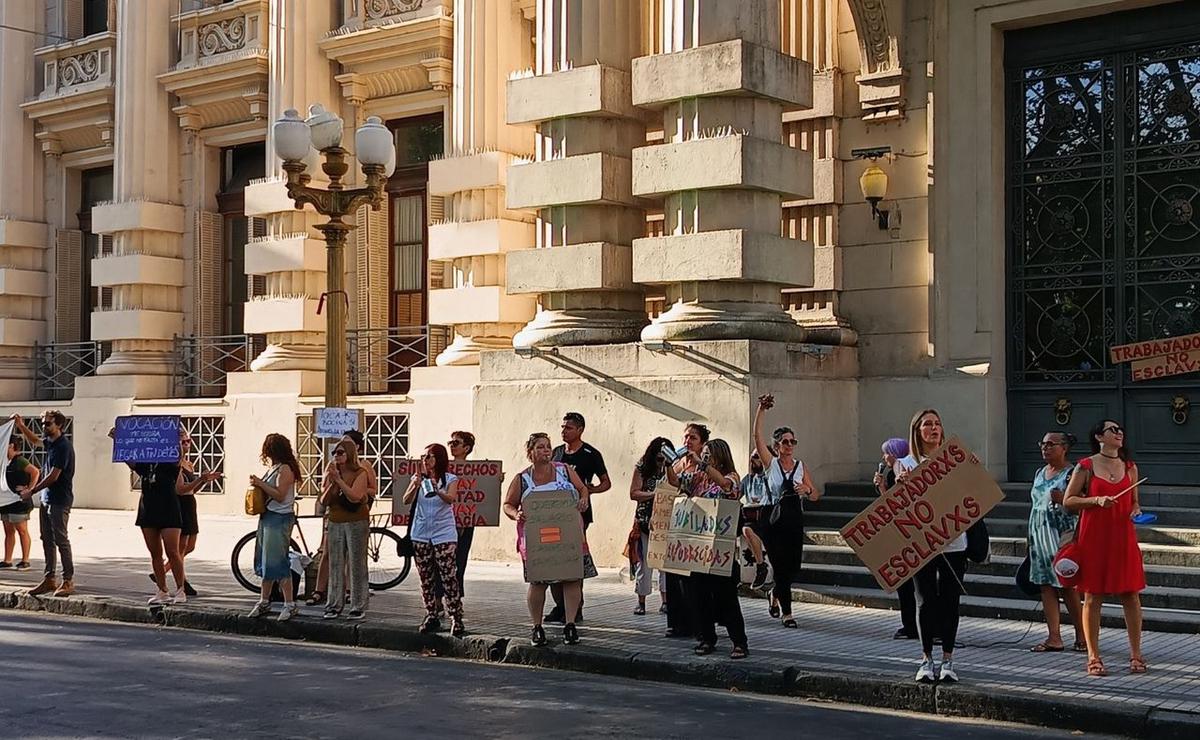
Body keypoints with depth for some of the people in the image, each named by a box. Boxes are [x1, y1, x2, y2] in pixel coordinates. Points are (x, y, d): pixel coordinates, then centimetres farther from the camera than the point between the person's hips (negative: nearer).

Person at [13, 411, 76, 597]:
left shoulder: (63, 446, -16)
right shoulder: (50, 442, 11)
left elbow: (53, 476, -19)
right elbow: (34, 442, 35)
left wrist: (32, 491, -12)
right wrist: (21, 426, 21)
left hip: (60, 500, -9)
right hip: (47, 499, 9)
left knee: (61, 540, -7)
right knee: (47, 540, 11)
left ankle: (68, 581, -3)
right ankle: (49, 579, 17)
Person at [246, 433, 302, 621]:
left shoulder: (285, 469, -13)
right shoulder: (274, 468, 16)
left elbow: (280, 495, -20)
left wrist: (260, 483, -15)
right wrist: (258, 483, 4)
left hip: (280, 518, -10)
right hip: (267, 516, 10)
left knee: (277, 562, -10)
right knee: (265, 561, 14)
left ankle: (290, 604, -5)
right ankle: (264, 602, 22)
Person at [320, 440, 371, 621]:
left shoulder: (360, 473, -5)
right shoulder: (332, 474, 10)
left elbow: (355, 497, -20)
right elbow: (324, 501, 4)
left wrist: (339, 480, -20)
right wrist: (331, 483, -11)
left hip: (356, 523, -5)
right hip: (335, 523, 5)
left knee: (357, 565, -4)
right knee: (335, 565, 4)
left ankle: (358, 607, 0)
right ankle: (334, 606, 8)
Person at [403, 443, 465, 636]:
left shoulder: (450, 479, -1)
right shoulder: (419, 478, 6)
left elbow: (450, 499, -20)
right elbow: (406, 501, -6)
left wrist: (437, 490, -40)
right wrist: (415, 487, -25)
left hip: (444, 535, -3)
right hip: (421, 535, 4)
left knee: (449, 578, -9)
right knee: (426, 579, 7)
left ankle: (457, 620, -7)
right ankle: (431, 617, 15)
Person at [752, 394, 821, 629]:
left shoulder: (801, 466, 7)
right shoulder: (771, 463, 2)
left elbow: (815, 496, 8)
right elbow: (757, 436, -9)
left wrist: (807, 490, -15)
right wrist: (761, 410, -17)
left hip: (795, 520, 3)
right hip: (775, 519, -3)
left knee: (794, 568, 4)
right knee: (781, 567, -3)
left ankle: (775, 593, 35)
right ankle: (786, 612, 8)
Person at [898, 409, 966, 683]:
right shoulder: (907, 464, 5)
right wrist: (899, 485, -18)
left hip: (953, 542, 1)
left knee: (950, 601, 3)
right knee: (926, 601, 1)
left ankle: (948, 661, 13)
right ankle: (927, 660, 12)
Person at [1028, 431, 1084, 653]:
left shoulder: (1072, 474, -6)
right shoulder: (1040, 474, 16)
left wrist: (1062, 499, -26)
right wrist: (1031, 539, 21)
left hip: (1062, 536, -7)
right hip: (1039, 536, 7)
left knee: (1066, 586, -5)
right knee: (1046, 586, 4)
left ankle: (1082, 636, 8)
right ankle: (1054, 638, 7)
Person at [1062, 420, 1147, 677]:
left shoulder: (1130, 468, 11)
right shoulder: (1086, 466, -1)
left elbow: (1134, 502, 20)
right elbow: (1068, 501, 0)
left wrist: (1136, 511, -2)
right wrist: (1097, 500, -13)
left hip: (1123, 537, 4)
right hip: (1093, 538, -3)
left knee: (1131, 595, 2)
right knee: (1093, 597, 0)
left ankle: (1136, 654, 12)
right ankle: (1093, 657, 7)